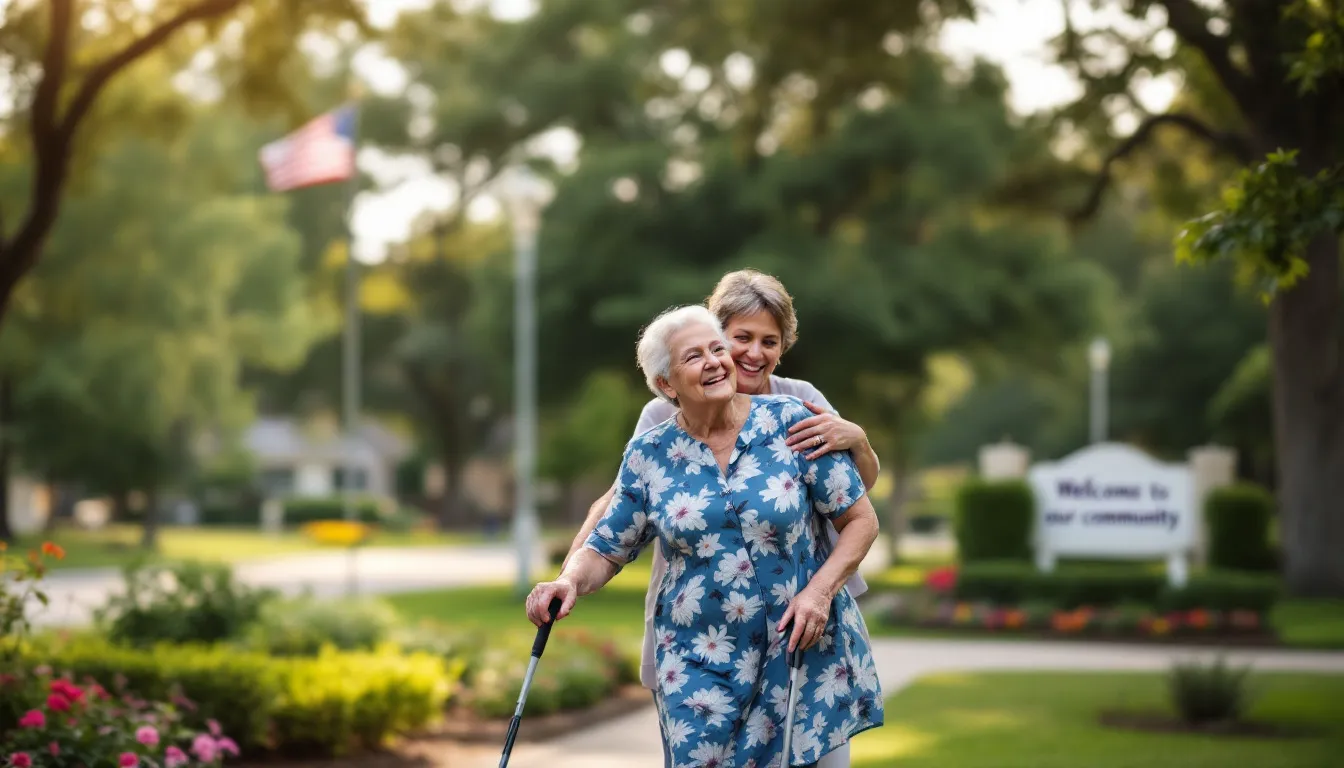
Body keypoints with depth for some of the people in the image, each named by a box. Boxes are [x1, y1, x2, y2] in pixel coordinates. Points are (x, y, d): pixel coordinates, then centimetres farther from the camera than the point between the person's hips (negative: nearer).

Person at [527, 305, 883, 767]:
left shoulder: (791, 423, -3)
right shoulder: (650, 455, 2)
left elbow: (860, 520, -1)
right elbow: (605, 552, 7)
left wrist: (820, 590, -15)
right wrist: (570, 581, -15)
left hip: (804, 648, -1)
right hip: (700, 662, 1)